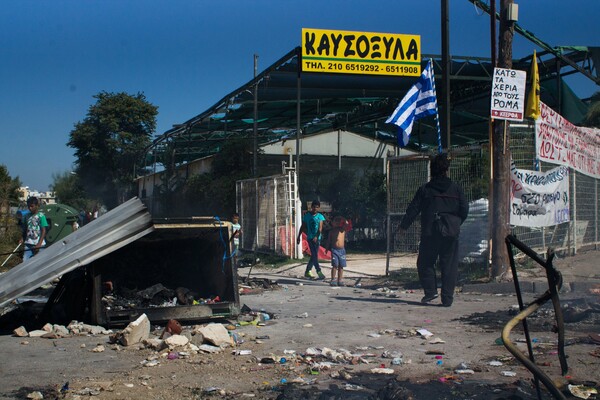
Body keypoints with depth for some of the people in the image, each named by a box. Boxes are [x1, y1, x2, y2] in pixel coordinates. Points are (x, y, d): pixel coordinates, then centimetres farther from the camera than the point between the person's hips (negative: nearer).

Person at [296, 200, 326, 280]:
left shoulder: (320, 216, 2)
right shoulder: (307, 216, 2)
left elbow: (320, 228, -10)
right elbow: (302, 227, 11)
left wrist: (316, 237, -25)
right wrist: (299, 236, 10)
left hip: (317, 238, 3)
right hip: (310, 238, -3)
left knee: (314, 256, 9)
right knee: (315, 255, -12)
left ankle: (307, 272, 21)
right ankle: (319, 272, -15)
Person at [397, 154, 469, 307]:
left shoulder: (425, 189, 1)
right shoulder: (456, 189, 3)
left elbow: (413, 209, 2)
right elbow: (464, 210, 3)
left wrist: (403, 226, 13)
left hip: (430, 233, -1)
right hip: (451, 234, 1)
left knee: (425, 263, 12)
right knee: (449, 266, 5)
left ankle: (430, 291, -1)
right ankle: (447, 298, 3)